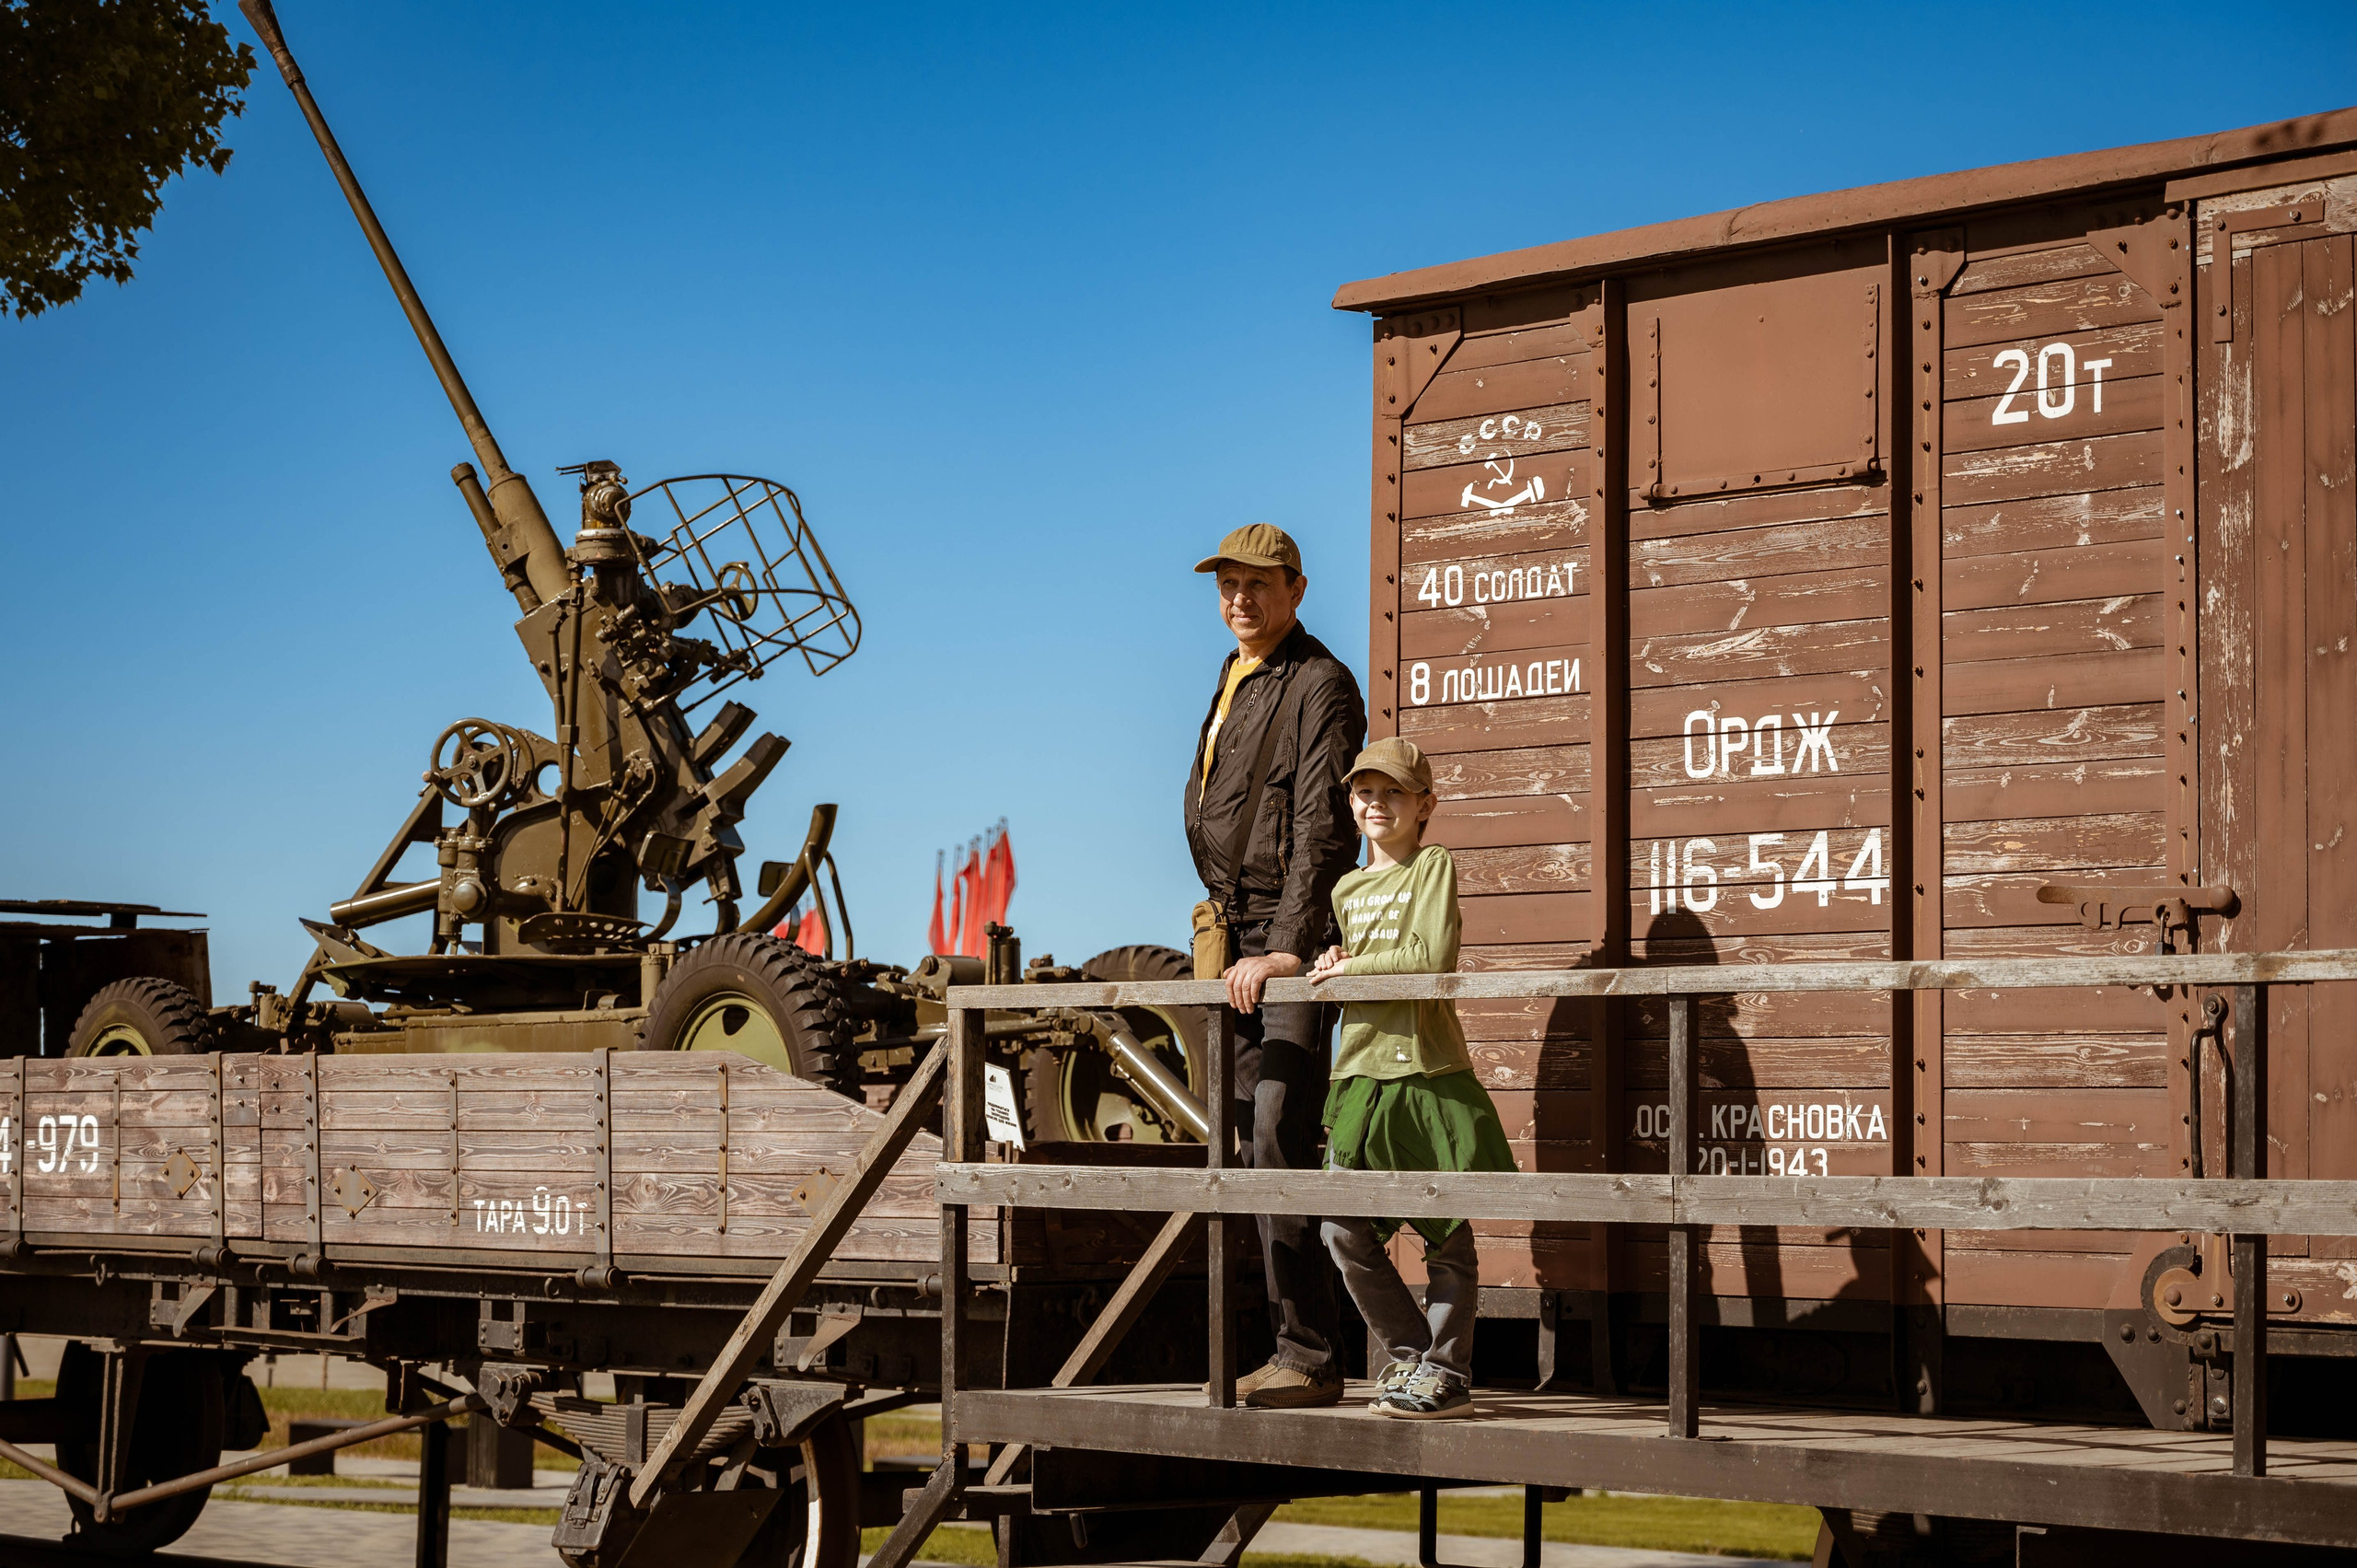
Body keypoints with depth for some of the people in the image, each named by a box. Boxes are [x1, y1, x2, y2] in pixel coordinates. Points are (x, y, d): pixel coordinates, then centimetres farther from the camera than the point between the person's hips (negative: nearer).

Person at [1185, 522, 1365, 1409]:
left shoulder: (1321, 685, -8)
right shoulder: (1234, 683, 20)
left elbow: (1322, 829, -18)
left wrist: (1288, 947, -26)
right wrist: (1232, 932, 16)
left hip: (1297, 942, -9)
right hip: (1241, 941, 9)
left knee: (1281, 1136, -16)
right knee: (1259, 1144, 7)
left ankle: (1309, 1359, -16)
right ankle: (1296, 1348, 11)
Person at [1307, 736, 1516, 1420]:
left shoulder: (1434, 866, -2)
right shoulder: (1347, 889, 17)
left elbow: (1431, 954, -15)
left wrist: (1353, 966, -8)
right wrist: (1336, 965, 5)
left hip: (1428, 1073, -6)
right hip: (1361, 1076, 6)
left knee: (1444, 1232, 0)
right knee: (1344, 1231, 0)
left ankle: (1446, 1372, 6)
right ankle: (1409, 1351, 14)